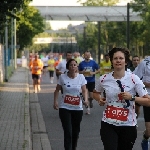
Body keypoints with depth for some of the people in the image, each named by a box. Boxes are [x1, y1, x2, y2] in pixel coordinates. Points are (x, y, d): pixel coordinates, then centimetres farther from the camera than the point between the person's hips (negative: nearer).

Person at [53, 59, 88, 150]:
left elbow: (84, 90, 0)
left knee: (75, 131, 14)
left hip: (78, 108, 2)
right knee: (68, 132, -9)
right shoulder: (62, 77, -5)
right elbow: (57, 90, 6)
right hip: (65, 108, -2)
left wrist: (86, 99, -19)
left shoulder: (81, 77, -3)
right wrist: (55, 101, -5)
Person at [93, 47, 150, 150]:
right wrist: (100, 99, 0)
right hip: (108, 124, 1)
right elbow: (95, 93, 21)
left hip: (128, 125, -1)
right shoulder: (104, 79, 0)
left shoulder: (134, 79, -7)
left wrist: (132, 97, -21)